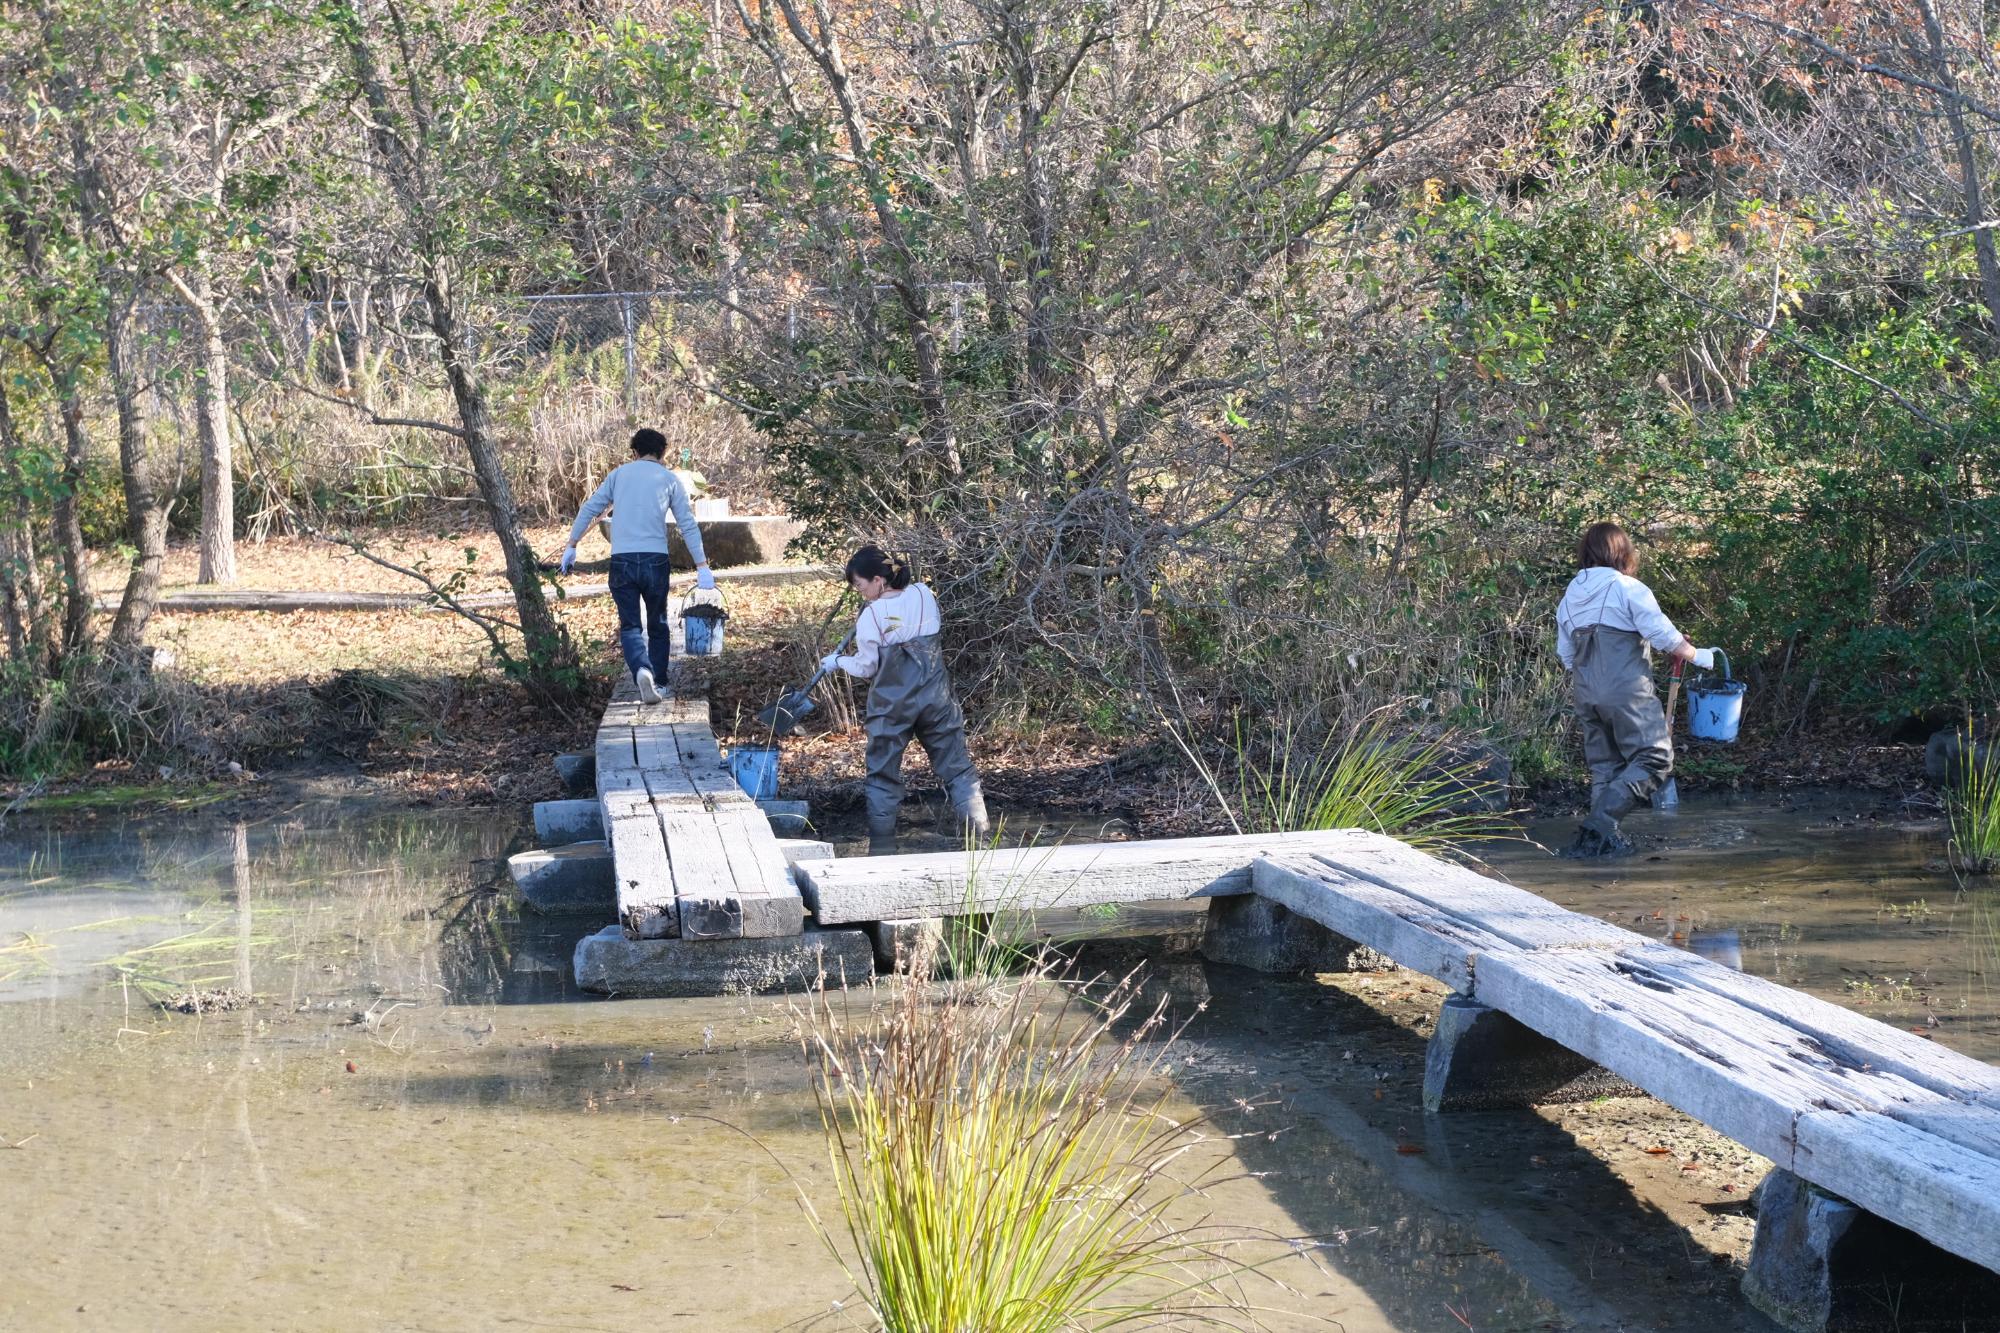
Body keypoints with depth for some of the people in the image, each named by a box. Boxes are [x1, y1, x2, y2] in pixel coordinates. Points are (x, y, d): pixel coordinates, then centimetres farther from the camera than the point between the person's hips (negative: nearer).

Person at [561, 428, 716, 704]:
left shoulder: (619, 474, 13)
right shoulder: (669, 479, 9)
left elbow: (589, 509, 9)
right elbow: (688, 525, 5)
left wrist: (571, 546, 15)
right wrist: (702, 566, 5)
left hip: (621, 560, 1)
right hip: (655, 559, -1)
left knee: (630, 625, 1)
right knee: (658, 624, 15)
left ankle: (642, 670, -24)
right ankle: (659, 681, 16)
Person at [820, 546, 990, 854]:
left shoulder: (871, 615, -11)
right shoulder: (924, 594, -1)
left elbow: (866, 668, -3)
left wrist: (838, 661, 16)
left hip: (891, 704, -3)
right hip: (935, 698, 3)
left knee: (883, 774, 10)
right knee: (957, 768, 6)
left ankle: (881, 846, 10)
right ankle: (979, 836, 0)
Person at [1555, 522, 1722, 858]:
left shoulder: (1569, 598, 13)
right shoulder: (1629, 589, -6)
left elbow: (1566, 654, 16)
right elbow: (1665, 636, -10)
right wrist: (1699, 656, 3)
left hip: (1585, 692, 7)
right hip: (1627, 690, -7)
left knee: (1604, 766, 13)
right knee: (1655, 758, -3)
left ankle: (1602, 840, 7)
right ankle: (1600, 823, -15)